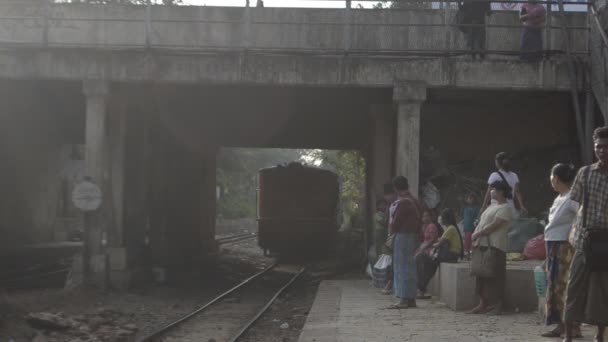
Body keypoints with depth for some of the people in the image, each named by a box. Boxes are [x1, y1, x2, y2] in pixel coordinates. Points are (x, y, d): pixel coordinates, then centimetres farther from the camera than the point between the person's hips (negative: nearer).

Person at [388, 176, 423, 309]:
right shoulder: (415, 201, 12)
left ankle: (404, 299, -8)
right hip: (414, 237, 9)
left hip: (403, 237, -9)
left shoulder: (402, 203, -16)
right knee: (410, 268, 11)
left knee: (402, 267, -7)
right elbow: (420, 222, 15)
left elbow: (395, 224, -15)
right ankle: (411, 299, 14)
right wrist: (418, 237, 19)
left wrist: (390, 225, 7)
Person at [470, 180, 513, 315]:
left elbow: (493, 226, -16)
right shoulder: (492, 206, 21)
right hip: (483, 245, 9)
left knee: (495, 277, -7)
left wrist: (477, 234, -13)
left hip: (495, 247, -9)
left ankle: (496, 306, -3)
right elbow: (482, 223, 17)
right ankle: (483, 304, 12)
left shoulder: (505, 208, -7)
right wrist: (475, 237, 1)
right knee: (482, 275, 8)